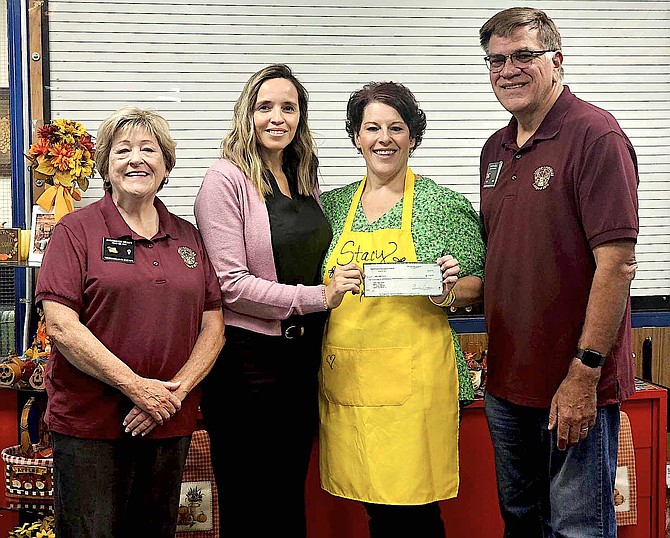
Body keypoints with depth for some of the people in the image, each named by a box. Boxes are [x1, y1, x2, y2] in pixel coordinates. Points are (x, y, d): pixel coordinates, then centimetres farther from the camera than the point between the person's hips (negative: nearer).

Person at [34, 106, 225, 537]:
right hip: (88, 424, -4)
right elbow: (60, 325, -12)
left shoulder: (188, 238, 9)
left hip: (171, 425, 4)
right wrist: (136, 387, -16)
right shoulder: (78, 230, -3)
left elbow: (213, 326, 6)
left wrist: (177, 390, -9)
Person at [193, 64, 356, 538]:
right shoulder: (227, 179, -10)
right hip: (247, 360, -6)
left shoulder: (305, 180, 11)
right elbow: (229, 282, -18)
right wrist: (313, 298, -18)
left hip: (302, 357, 7)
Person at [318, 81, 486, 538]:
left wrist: (448, 293, -15)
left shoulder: (444, 205, 0)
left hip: (413, 378, -3)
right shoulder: (333, 205, 10)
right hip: (346, 377, 4)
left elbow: (478, 285, 3)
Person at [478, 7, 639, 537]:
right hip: (507, 379, 8)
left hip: (576, 383, -7)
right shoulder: (496, 149, 11)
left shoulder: (596, 135, -13)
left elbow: (617, 263, -19)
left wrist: (585, 374, -20)